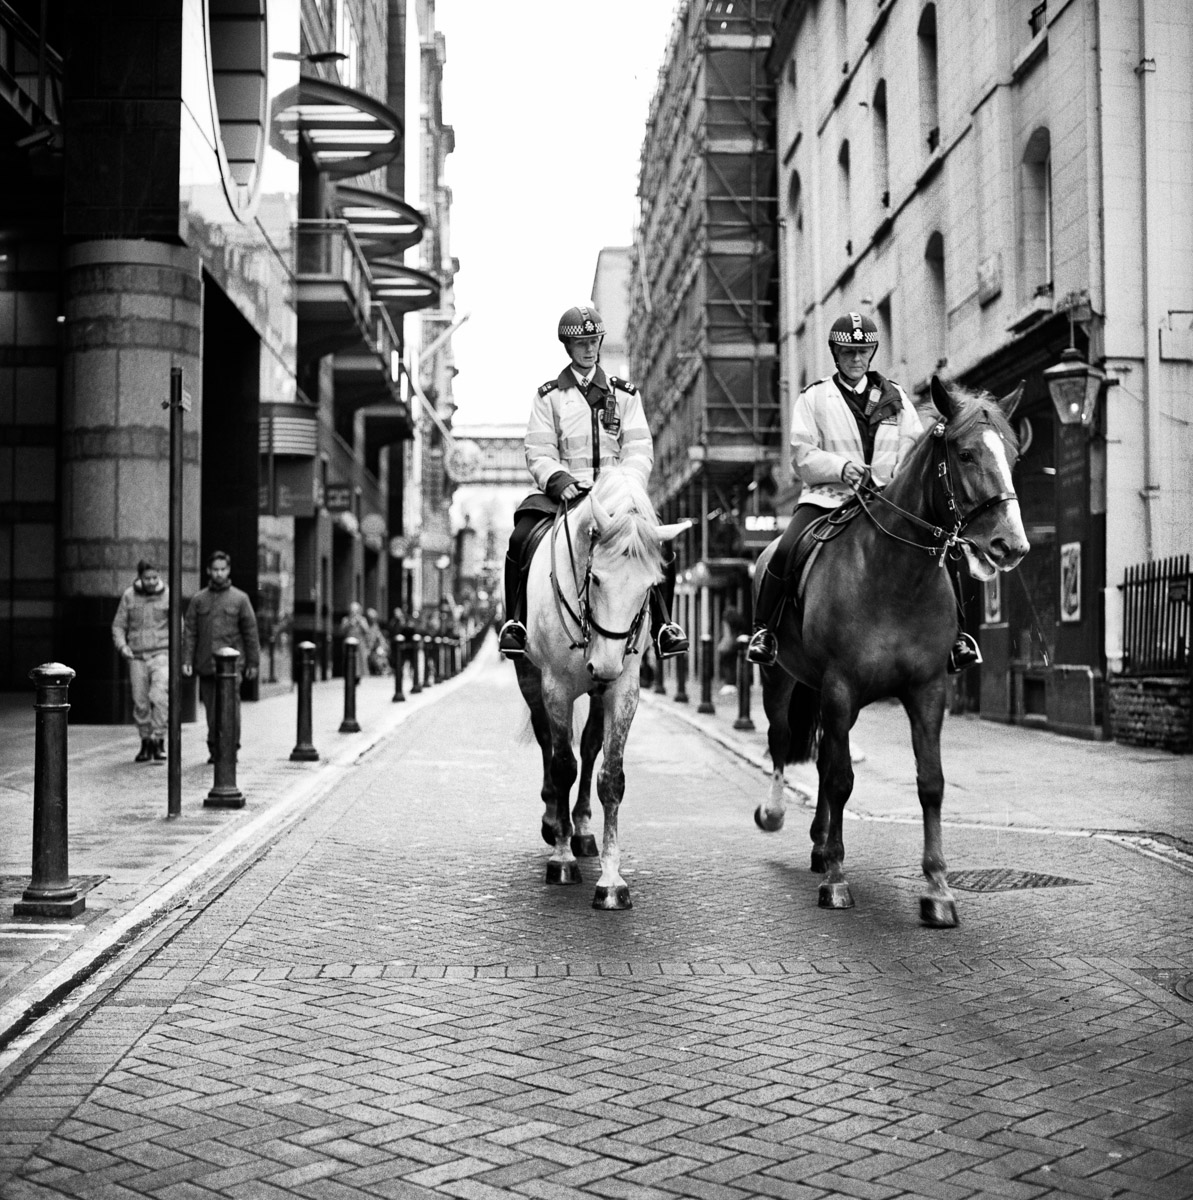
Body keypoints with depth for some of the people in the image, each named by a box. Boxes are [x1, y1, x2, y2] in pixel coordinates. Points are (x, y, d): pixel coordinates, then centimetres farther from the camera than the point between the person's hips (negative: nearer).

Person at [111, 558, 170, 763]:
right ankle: (145, 742, 20)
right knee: (140, 703, 6)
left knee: (160, 696, -19)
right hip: (137, 656, 2)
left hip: (161, 654, -2)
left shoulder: (168, 596, 0)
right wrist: (122, 646, -9)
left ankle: (159, 740, -11)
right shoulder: (129, 596, 2)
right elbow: (118, 625, 8)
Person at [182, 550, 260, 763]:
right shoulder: (198, 599, 9)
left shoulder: (240, 598, 5)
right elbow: (189, 632, 6)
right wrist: (186, 660, -3)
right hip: (205, 664, 2)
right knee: (211, 709, 6)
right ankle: (214, 750, 15)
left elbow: (250, 632, 6)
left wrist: (253, 662, 4)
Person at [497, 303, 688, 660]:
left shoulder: (624, 394, 13)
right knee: (521, 539, -26)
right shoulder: (548, 396, 10)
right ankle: (515, 621, -11)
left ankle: (661, 625, -9)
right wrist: (557, 479, -19)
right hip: (561, 491, 0)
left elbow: (640, 449, 5)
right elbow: (539, 452, 2)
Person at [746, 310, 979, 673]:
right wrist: (840, 467, -18)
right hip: (827, 496, -2)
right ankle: (763, 629, -9)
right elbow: (802, 453, 0)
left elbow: (914, 447, 12)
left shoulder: (895, 396, 17)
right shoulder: (813, 398, 9)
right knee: (786, 550, -26)